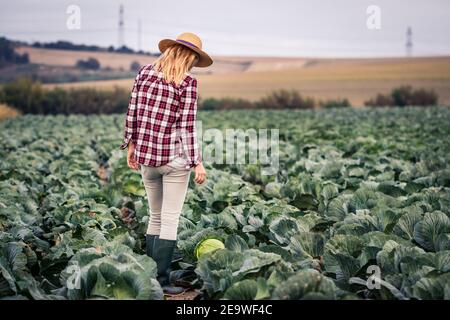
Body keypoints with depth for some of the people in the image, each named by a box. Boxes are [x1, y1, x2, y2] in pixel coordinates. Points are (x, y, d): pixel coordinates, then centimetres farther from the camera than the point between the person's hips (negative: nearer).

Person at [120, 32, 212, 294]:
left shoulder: (145, 72, 5)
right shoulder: (188, 82, -10)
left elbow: (132, 112, 7)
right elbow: (187, 125, -14)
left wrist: (131, 145, 17)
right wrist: (197, 162, -10)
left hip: (146, 155, 5)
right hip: (175, 157, -5)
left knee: (155, 217, 19)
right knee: (170, 221, 3)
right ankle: (161, 281, 5)